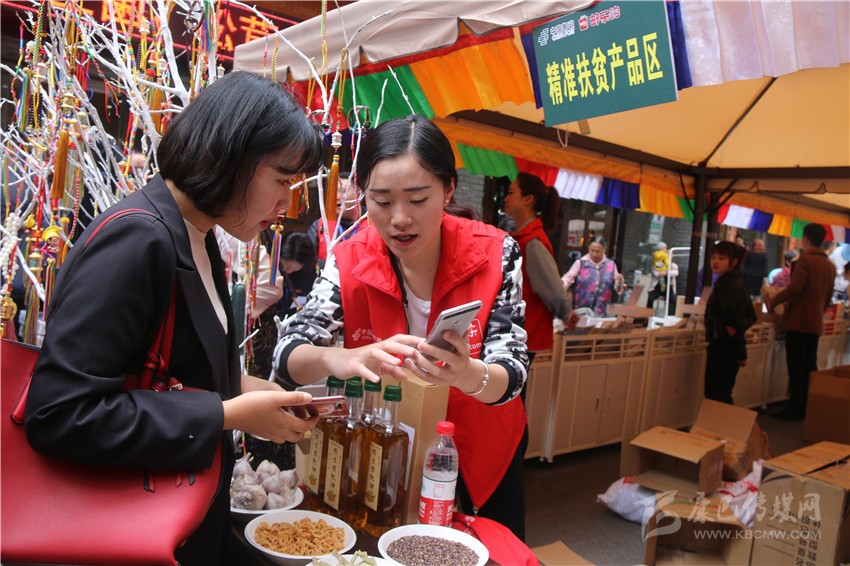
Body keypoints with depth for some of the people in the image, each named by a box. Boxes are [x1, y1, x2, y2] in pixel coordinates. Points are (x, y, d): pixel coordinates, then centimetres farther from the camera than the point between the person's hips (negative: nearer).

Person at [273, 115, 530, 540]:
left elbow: (511, 372, -22)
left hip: (480, 455, 0)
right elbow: (287, 355, -22)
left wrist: (469, 376, -46)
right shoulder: (349, 263, -17)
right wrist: (341, 360, -45)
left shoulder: (495, 254, -20)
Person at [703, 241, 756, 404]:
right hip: (727, 347, 10)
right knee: (721, 394, 15)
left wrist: (740, 353, -15)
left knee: (715, 394, -6)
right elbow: (750, 316, 19)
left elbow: (735, 319, -19)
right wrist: (740, 328, 4)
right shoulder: (737, 283, 14)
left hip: (723, 347, -10)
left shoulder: (727, 286, -17)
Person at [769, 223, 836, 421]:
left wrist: (773, 301, -8)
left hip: (798, 322, -7)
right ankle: (810, 408, 20)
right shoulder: (830, 266, 11)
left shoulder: (805, 259, -12)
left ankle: (795, 410, 0)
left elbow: (794, 288, -21)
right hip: (816, 324, 7)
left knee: (796, 368, -3)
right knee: (810, 367, 14)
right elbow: (828, 298, 17)